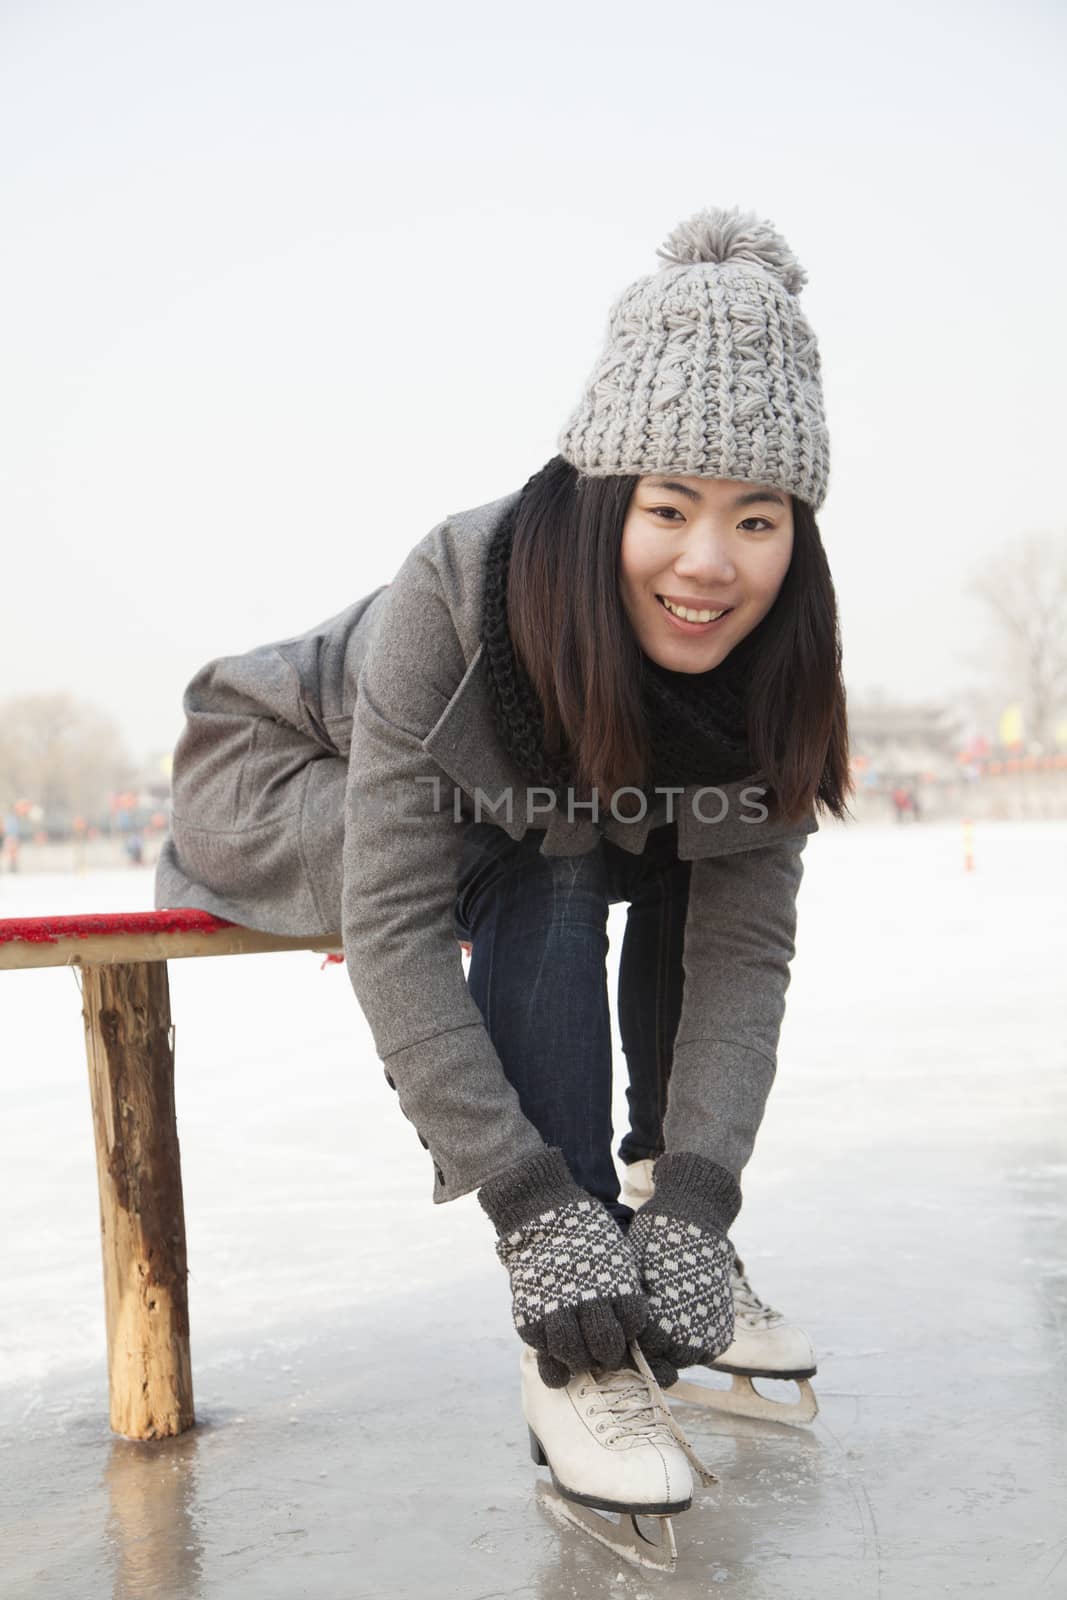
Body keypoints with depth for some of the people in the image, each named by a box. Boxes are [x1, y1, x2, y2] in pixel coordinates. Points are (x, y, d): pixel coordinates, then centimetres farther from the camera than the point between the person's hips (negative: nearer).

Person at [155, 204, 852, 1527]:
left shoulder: (765, 665, -22)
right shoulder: (456, 591, -37)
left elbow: (743, 943, -24)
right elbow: (393, 922, -39)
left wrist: (698, 1199, -35)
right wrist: (532, 1203, -41)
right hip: (282, 783, -6)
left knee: (693, 854, -14)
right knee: (547, 880, -30)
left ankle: (656, 1216, -1)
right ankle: (571, 1355, -29)